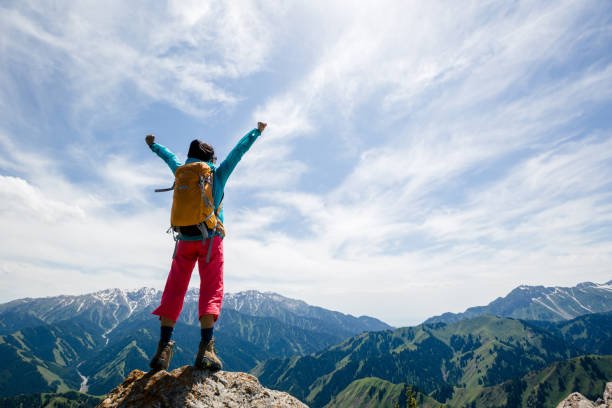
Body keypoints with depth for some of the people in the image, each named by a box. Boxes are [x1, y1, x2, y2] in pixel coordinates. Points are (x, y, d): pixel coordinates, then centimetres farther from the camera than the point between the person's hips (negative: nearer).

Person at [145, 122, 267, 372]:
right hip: (210, 239, -3)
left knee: (174, 290, 7)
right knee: (211, 290, -6)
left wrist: (153, 145, 51)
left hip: (185, 240, 4)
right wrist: (257, 131, 25)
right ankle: (206, 349, -16)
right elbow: (240, 150, 12)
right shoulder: (218, 174, 2)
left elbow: (169, 157, 31)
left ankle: (163, 347, 4)